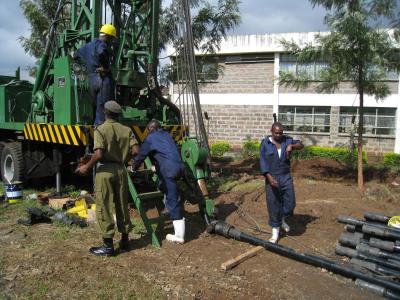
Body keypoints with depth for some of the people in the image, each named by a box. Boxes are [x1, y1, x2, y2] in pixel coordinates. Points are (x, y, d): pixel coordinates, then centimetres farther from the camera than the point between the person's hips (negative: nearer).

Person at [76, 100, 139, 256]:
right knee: (122, 206, 15)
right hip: (121, 170, 5)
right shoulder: (126, 130, 4)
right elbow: (135, 150, -4)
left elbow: (98, 154, -20)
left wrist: (86, 167, -6)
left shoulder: (100, 129, -10)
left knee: (104, 207, 4)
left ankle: (108, 245, 9)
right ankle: (125, 240, 25)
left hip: (105, 170, -5)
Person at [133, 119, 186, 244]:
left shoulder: (150, 138, 5)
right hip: (179, 166, 8)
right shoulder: (166, 134, 25)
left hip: (169, 169, -8)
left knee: (172, 200, -7)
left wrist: (134, 167, 28)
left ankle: (179, 235, -6)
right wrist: (157, 166, 45)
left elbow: (141, 154, 10)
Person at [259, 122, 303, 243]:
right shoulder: (265, 143, -7)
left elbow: (300, 145, 7)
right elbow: (263, 163, -11)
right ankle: (275, 232, 15)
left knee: (290, 203, 2)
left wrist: (291, 146, -15)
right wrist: (270, 178, -22)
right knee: (273, 205, 2)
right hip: (271, 177, -3)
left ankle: (282, 220, 34)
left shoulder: (287, 140, 2)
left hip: (286, 177, 3)